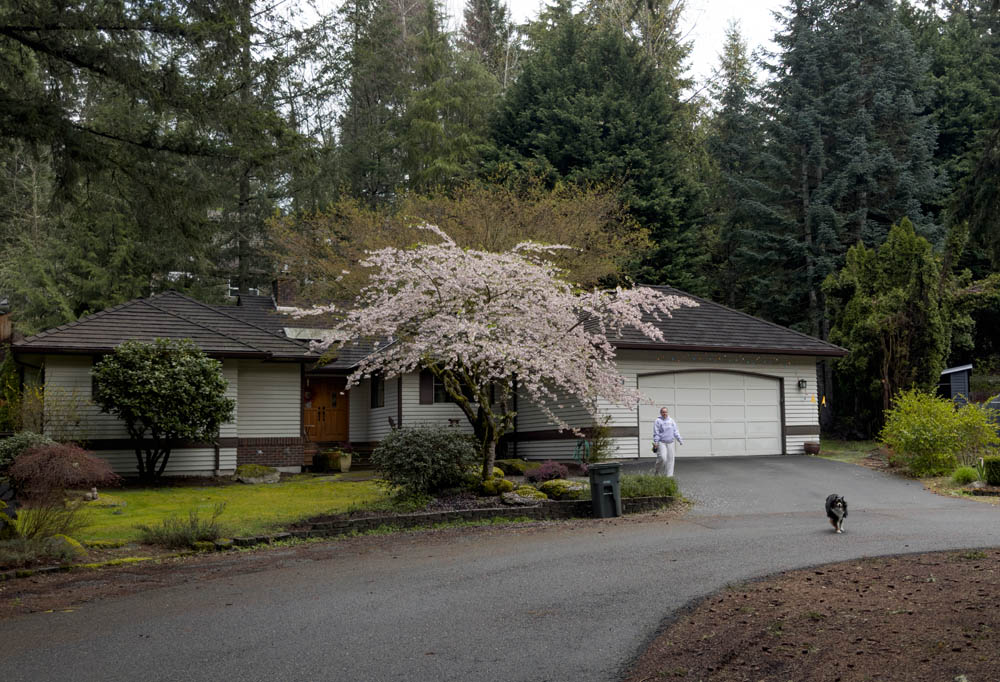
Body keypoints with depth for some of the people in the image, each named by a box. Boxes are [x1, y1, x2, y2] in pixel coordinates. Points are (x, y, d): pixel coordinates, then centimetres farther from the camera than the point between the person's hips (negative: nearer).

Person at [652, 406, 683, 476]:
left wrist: (680, 439, 5)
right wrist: (655, 442, -12)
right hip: (661, 443, -5)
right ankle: (657, 471, 5)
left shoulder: (672, 421, 13)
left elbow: (676, 432, 14)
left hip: (671, 443, 5)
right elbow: (656, 433, -4)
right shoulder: (658, 421, 0)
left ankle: (669, 475, 8)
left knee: (670, 459, 2)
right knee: (662, 458, -16)